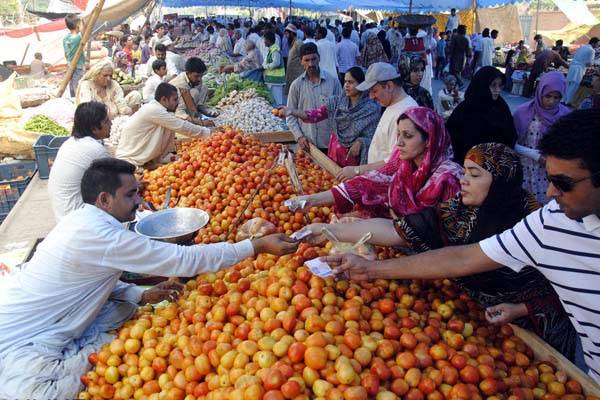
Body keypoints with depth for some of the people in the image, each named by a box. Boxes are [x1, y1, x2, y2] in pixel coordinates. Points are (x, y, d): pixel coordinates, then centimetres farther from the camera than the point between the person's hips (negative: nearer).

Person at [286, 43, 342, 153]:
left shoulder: (333, 81, -1)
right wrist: (299, 136, -7)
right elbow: (290, 115, 5)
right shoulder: (296, 85, 1)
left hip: (330, 144, 0)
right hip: (307, 144, 0)